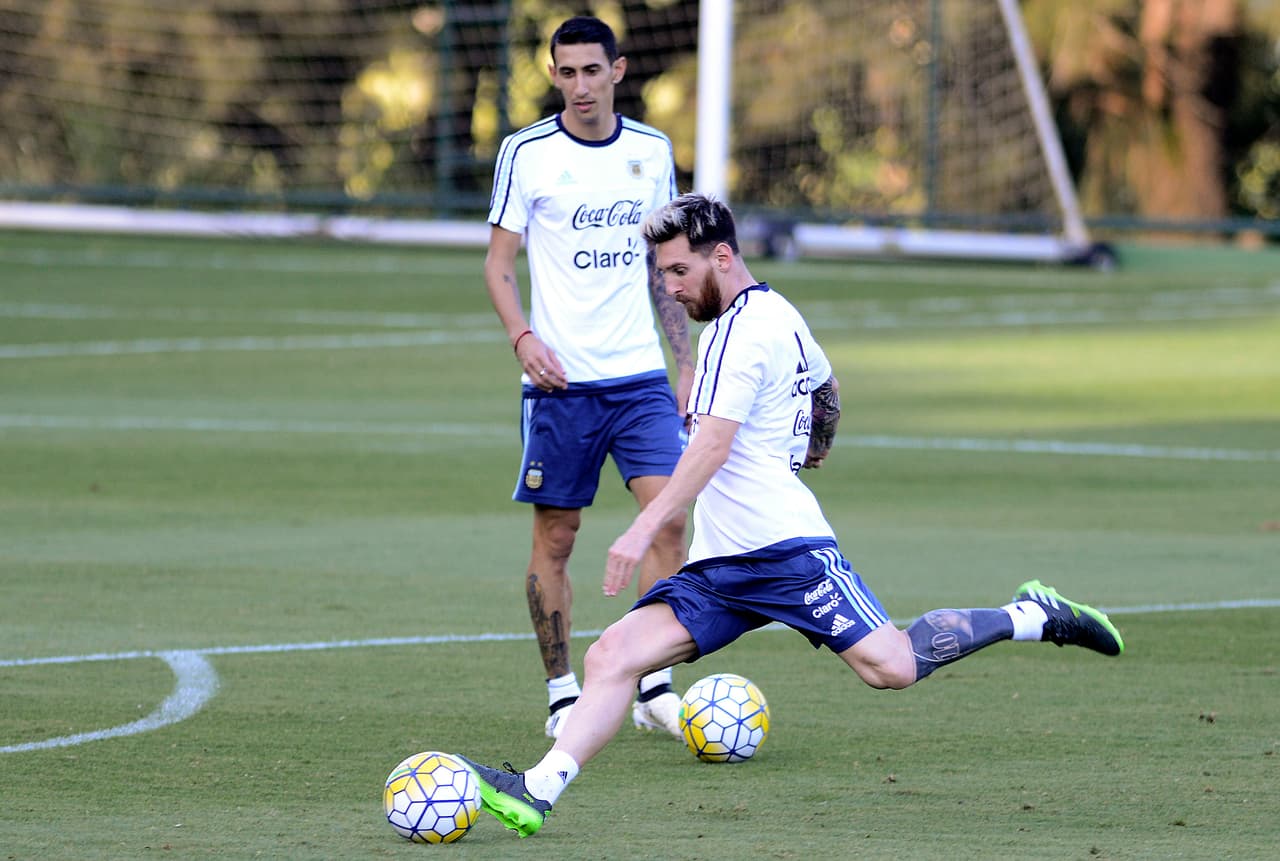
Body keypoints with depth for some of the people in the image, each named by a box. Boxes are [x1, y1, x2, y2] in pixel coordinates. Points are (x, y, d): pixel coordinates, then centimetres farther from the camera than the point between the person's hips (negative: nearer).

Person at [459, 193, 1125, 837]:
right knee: (611, 656, -6)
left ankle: (1033, 617, 6)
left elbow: (712, 445, -21)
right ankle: (538, 790, -17)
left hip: (783, 546, -10)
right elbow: (825, 385, 37)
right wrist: (813, 447, 56)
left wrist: (644, 529, -26)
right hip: (719, 566, 10)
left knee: (890, 667, -13)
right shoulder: (779, 315, 18)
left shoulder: (744, 328, -11)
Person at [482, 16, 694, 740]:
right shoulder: (526, 154, -2)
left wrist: (687, 365, 13)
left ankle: (654, 687, -4)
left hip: (641, 376, 2)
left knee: (670, 516, -11)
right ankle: (563, 694, 14)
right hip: (561, 380, -2)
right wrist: (524, 337, -16)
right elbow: (499, 264, 2)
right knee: (556, 537, 2)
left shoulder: (653, 152, 9)